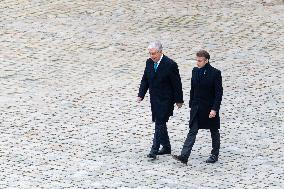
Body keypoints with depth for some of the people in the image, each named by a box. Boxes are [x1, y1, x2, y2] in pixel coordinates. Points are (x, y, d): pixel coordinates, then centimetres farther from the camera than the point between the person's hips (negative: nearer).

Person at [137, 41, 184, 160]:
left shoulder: (170, 64, -16)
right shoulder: (149, 62, 4)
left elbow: (177, 84, -10)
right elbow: (145, 80, 11)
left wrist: (178, 100, -6)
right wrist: (141, 95, 0)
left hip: (165, 100, -7)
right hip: (154, 100, 7)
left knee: (160, 123, -12)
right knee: (160, 123, 14)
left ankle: (154, 150, -13)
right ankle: (166, 147, 27)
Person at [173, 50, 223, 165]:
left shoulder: (215, 73, -13)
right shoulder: (195, 71, 5)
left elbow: (219, 93, -13)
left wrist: (215, 109, -19)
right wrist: (191, 105, 12)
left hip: (210, 108, -4)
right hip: (196, 108, 4)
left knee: (214, 132, 11)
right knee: (192, 132, -4)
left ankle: (215, 155, 26)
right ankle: (184, 156, -12)